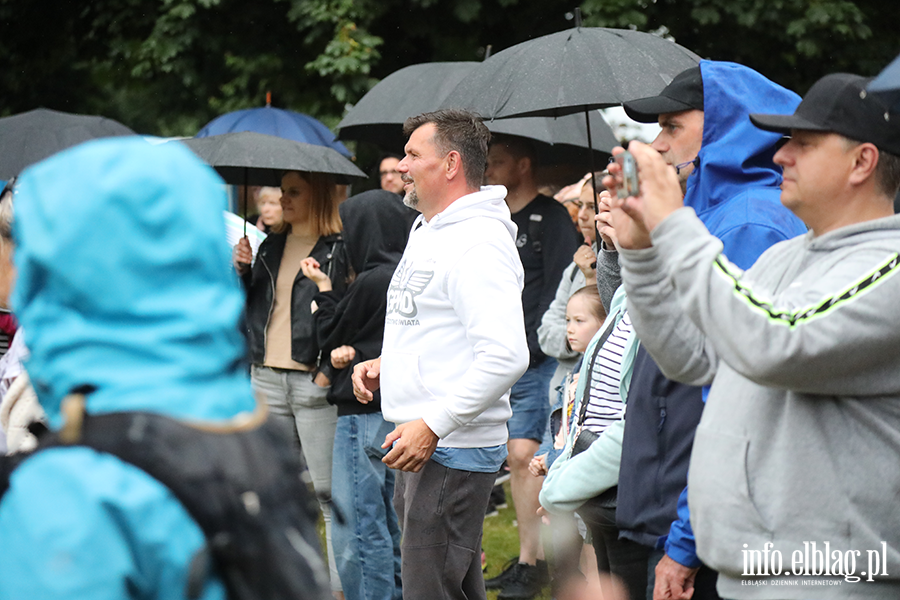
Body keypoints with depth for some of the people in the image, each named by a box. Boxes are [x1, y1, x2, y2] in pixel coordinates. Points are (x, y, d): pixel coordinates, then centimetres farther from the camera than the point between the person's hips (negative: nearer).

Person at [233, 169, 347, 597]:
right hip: (267, 378, 7)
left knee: (328, 489, -4)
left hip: (315, 381, -7)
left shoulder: (339, 249, -6)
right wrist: (241, 271, 1)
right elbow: (250, 308, 18)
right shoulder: (271, 247, 15)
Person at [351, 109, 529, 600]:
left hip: (454, 449, -10)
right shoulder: (425, 233, 18)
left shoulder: (479, 243, -15)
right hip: (419, 447, 10)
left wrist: (433, 425, -24)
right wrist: (384, 364, 13)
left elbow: (505, 356, -25)